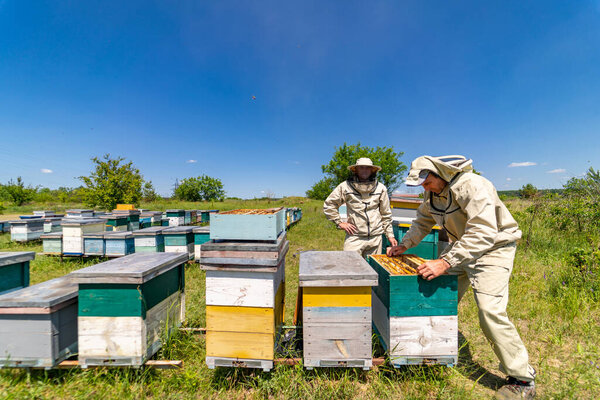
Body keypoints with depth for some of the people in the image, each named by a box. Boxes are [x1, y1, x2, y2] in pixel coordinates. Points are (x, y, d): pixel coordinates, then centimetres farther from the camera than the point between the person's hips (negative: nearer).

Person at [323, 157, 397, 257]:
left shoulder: (380, 188, 7)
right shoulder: (346, 186, -1)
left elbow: (386, 214, 14)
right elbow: (328, 205, 6)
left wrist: (390, 235, 13)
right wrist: (339, 222, 1)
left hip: (375, 237, 2)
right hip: (354, 236, -2)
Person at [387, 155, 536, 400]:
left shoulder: (472, 186, -28)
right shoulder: (433, 193, -2)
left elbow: (483, 233, -36)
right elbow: (422, 222, 11)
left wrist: (446, 262, -42)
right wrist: (405, 245, 1)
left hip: (494, 247, -7)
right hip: (461, 246, 7)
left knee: (490, 311, -14)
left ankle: (522, 380, 8)